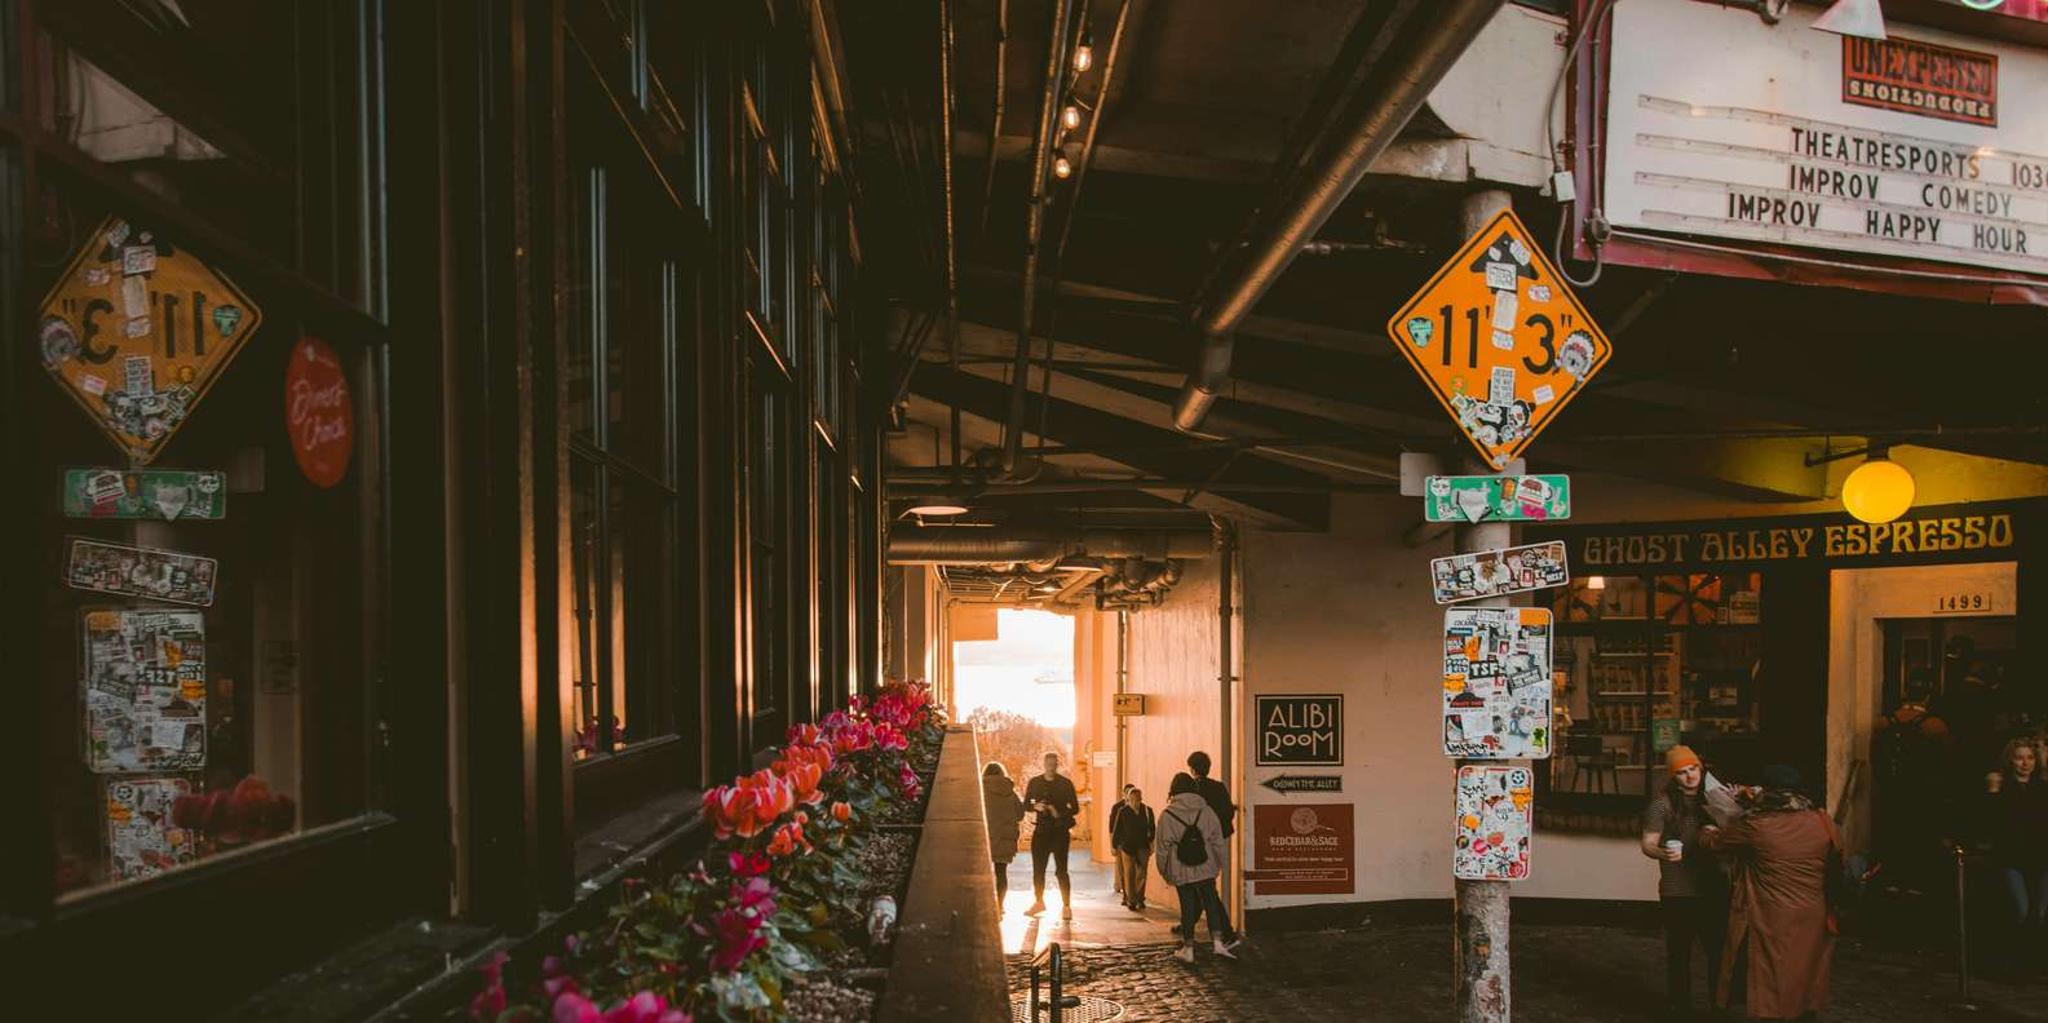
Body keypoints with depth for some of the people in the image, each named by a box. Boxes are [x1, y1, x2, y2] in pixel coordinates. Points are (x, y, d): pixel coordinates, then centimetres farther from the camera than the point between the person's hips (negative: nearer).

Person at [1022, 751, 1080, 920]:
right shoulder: (1034, 783, 7)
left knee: (1061, 869, -8)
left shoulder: (1066, 784, 0)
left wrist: (1059, 813, -17)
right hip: (1041, 830, 3)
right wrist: (1035, 806, -9)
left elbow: (1075, 809, 1)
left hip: (1060, 831, -3)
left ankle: (1066, 906, -3)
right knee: (1038, 869, 8)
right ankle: (1039, 902, 24)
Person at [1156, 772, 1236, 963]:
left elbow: (1162, 845, -3)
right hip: (1205, 868, 1)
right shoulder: (1206, 811, -1)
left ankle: (1188, 949, 12)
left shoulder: (1167, 815, -7)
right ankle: (1217, 941, -1)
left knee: (1188, 907, 7)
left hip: (1181, 871, -1)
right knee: (1211, 902, 10)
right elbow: (1217, 841, 4)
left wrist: (1164, 871, 9)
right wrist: (1218, 865, 15)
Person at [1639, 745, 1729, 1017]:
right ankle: (1680, 1008, 18)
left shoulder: (1711, 799, 6)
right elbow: (1647, 844, -10)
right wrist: (1662, 853, -31)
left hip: (1713, 889, 4)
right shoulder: (1663, 804, -8)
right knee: (1679, 953, 5)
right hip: (1678, 892, -4)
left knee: (1719, 949, 10)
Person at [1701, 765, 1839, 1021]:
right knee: (1804, 987, 18)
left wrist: (1707, 831, 23)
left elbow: (1713, 841, 1)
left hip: (1771, 925, -4)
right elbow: (1837, 864, 12)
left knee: (1770, 1000, 6)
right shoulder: (1823, 823, -4)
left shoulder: (1756, 827, -14)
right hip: (1811, 924, 4)